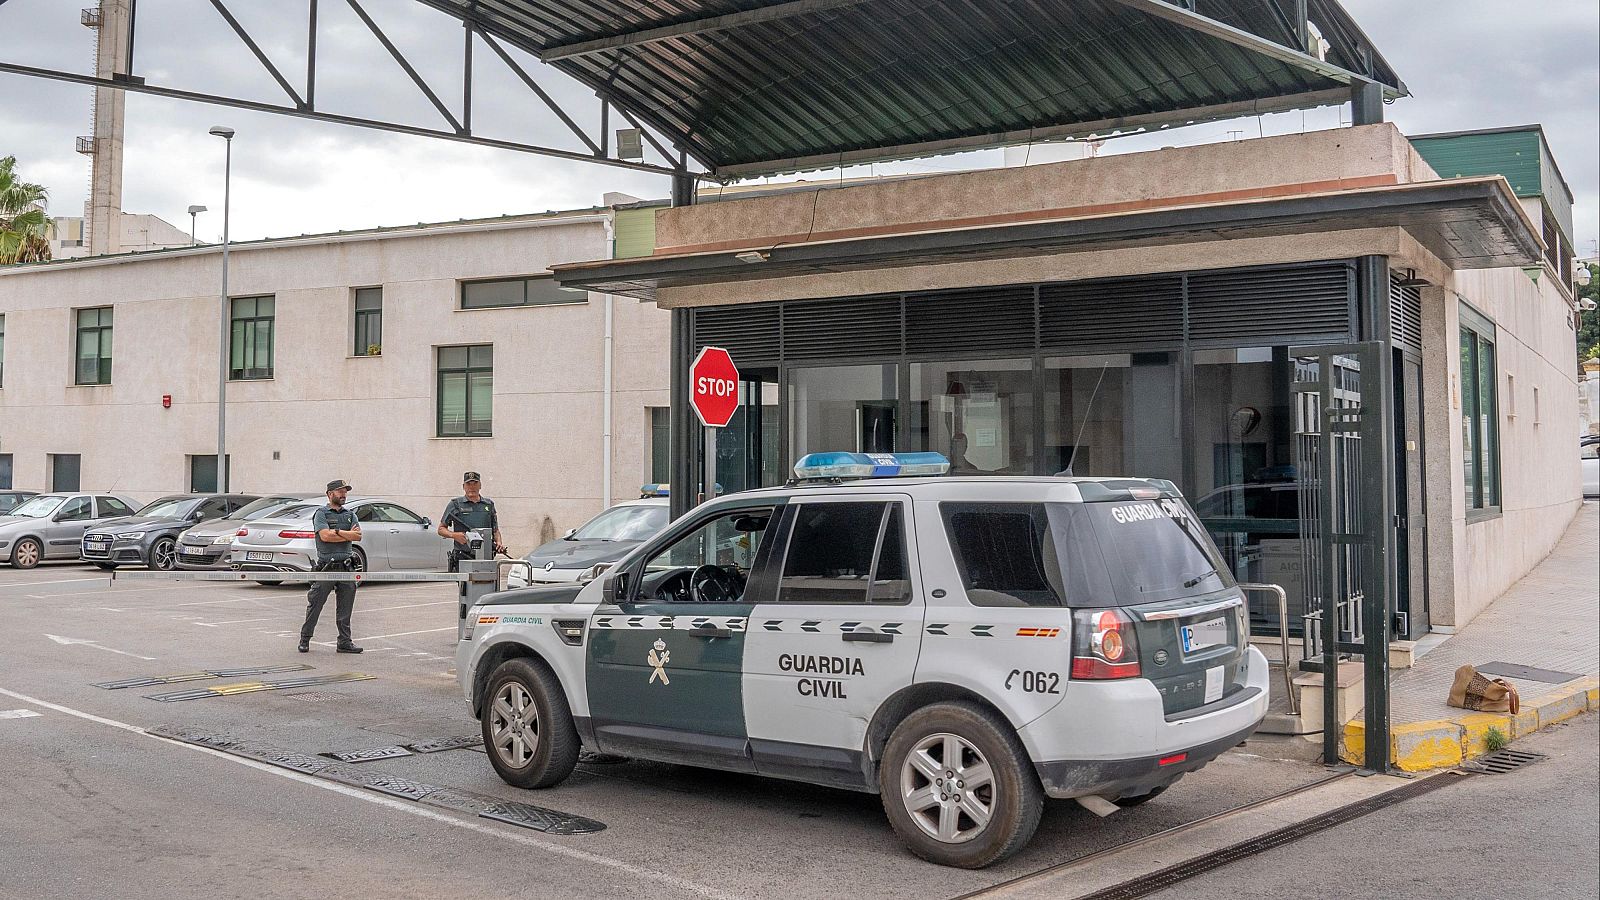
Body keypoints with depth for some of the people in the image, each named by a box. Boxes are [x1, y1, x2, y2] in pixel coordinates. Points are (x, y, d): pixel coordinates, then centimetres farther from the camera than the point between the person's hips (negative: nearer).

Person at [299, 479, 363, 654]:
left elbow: (358, 535, 0)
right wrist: (348, 534, -7)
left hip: (346, 566, 4)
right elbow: (325, 536, -15)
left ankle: (345, 642, 11)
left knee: (345, 609, 6)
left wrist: (337, 531, -9)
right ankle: (304, 639, 13)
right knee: (315, 605, 1)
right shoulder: (321, 514, 1)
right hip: (326, 567, -4)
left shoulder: (350, 515, 15)